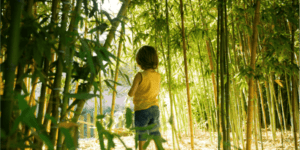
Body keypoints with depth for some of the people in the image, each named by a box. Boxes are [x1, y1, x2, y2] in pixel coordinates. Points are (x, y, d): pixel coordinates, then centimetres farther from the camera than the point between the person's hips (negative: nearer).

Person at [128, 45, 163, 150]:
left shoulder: (140, 76, -17)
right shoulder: (157, 76, 0)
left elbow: (131, 93, -17)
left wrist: (131, 91, 4)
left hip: (142, 109, -5)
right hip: (155, 109, 5)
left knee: (142, 137, 6)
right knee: (156, 134, 17)